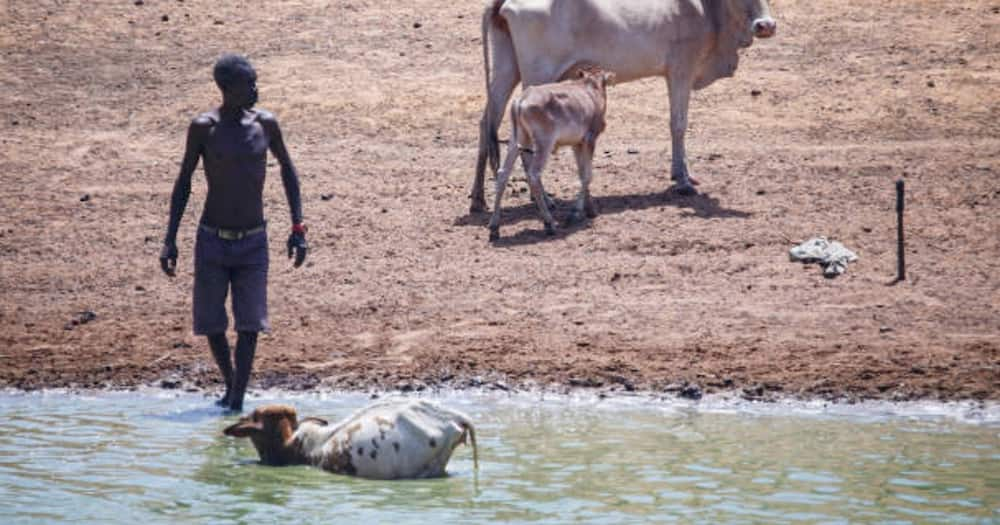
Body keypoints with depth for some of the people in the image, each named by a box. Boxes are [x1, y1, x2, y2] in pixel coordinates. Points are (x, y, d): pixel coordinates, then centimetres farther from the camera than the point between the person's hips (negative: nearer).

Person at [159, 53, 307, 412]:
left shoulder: (265, 124, -3)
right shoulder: (204, 127, -7)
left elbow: (286, 168, 12)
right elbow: (184, 182, 2)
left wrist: (298, 227, 7)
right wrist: (170, 240, -1)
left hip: (254, 242, 1)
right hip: (212, 241, -1)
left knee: (250, 324, -6)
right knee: (211, 322, 4)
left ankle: (238, 401, -2)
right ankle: (230, 385, 27)